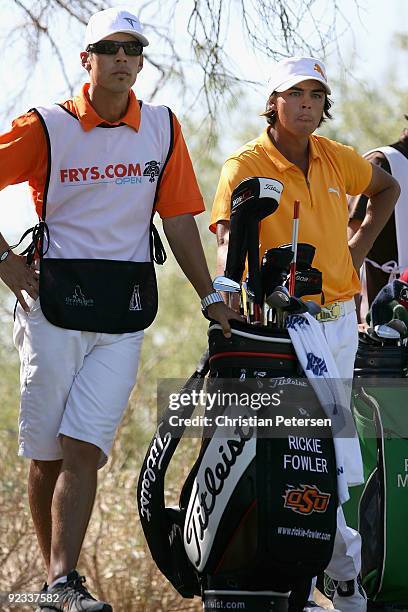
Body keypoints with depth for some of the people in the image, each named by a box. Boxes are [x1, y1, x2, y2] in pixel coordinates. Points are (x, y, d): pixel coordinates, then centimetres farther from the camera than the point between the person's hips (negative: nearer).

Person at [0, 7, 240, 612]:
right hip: (53, 305, -1)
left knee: (85, 450, -10)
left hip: (123, 313, 1)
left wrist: (210, 297, 9)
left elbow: (178, 217, 12)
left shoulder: (162, 128, 8)